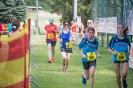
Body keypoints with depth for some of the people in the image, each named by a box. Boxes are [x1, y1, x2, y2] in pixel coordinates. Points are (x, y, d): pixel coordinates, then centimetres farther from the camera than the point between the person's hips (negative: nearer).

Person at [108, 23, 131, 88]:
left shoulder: (126, 37, -3)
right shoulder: (114, 38, -5)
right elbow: (109, 49, 0)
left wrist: (129, 51, -3)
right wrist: (113, 52, -19)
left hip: (125, 57, 0)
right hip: (116, 57, 0)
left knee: (124, 73, -21)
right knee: (118, 76, 2)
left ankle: (124, 80, 14)